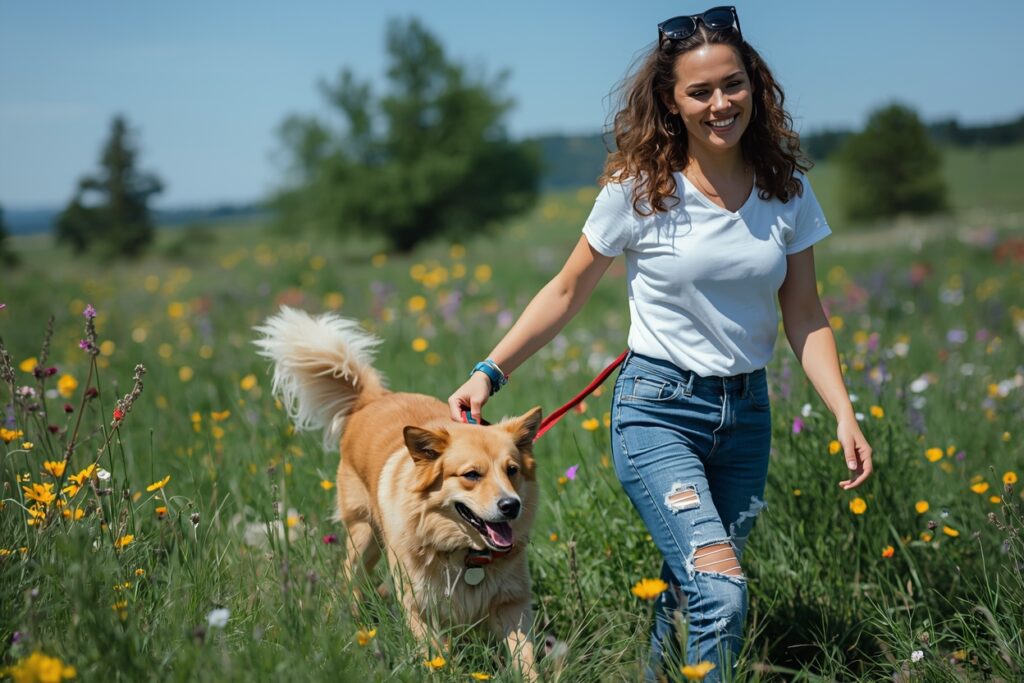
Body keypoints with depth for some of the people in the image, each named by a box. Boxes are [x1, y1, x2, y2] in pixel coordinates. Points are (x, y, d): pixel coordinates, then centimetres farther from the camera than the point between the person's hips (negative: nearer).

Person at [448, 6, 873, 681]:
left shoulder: (787, 190, 2)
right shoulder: (640, 189, -7)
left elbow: (805, 314, 6)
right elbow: (569, 290, 2)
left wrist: (845, 413, -5)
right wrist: (489, 372, -4)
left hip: (746, 411, 4)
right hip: (658, 406, -4)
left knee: (691, 593, 11)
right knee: (722, 594, -20)